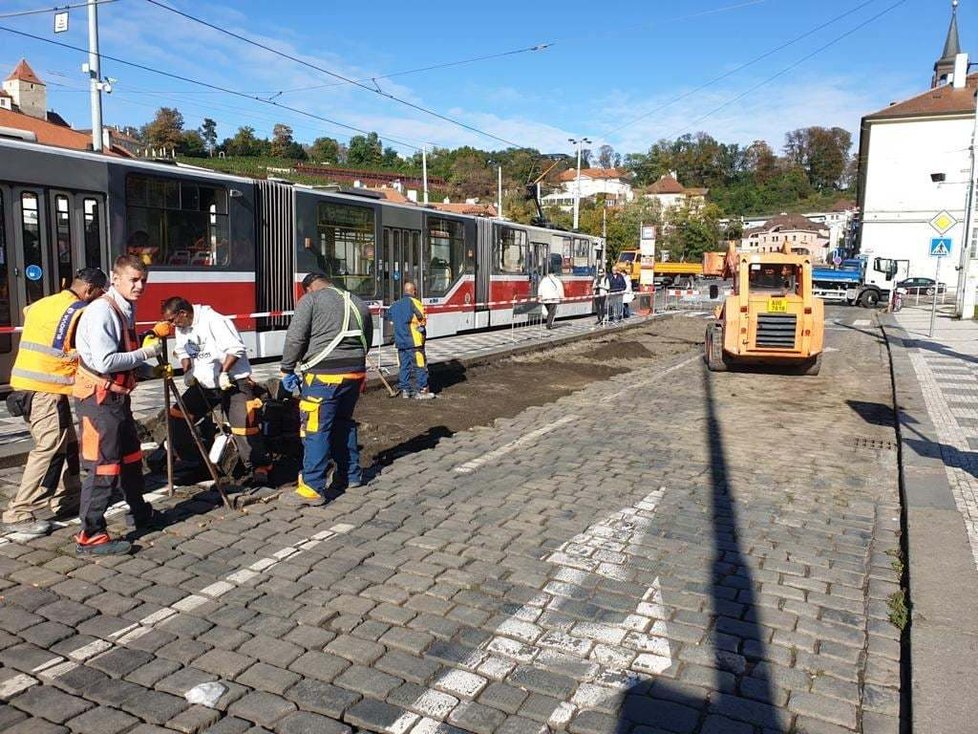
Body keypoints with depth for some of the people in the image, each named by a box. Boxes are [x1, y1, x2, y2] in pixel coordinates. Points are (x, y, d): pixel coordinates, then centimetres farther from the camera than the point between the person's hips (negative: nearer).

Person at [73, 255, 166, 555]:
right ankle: (90, 536, 2)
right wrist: (144, 353, -16)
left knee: (130, 456, 21)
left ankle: (140, 514, 37)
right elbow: (105, 362, -25)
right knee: (103, 466, -7)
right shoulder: (101, 311, -18)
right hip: (99, 398, -10)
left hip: (117, 396, 10)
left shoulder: (126, 310, 13)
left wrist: (148, 367, 11)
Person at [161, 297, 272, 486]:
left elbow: (236, 348, -23)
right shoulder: (182, 328, 7)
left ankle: (259, 468, 1)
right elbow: (182, 351, 19)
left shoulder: (213, 320, -19)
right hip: (203, 384, 8)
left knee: (244, 426, -12)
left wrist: (223, 373, -22)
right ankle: (190, 460, 17)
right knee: (176, 415, 4)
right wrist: (187, 371, 1)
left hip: (233, 382, -8)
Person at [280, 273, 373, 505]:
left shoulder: (310, 300, -1)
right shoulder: (358, 303, 17)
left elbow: (295, 338, -8)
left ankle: (313, 489, -2)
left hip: (323, 375, -7)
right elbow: (367, 341, 19)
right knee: (344, 423, 21)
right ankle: (351, 475, 29)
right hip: (355, 373, 7)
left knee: (316, 430, -3)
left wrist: (287, 370, 0)